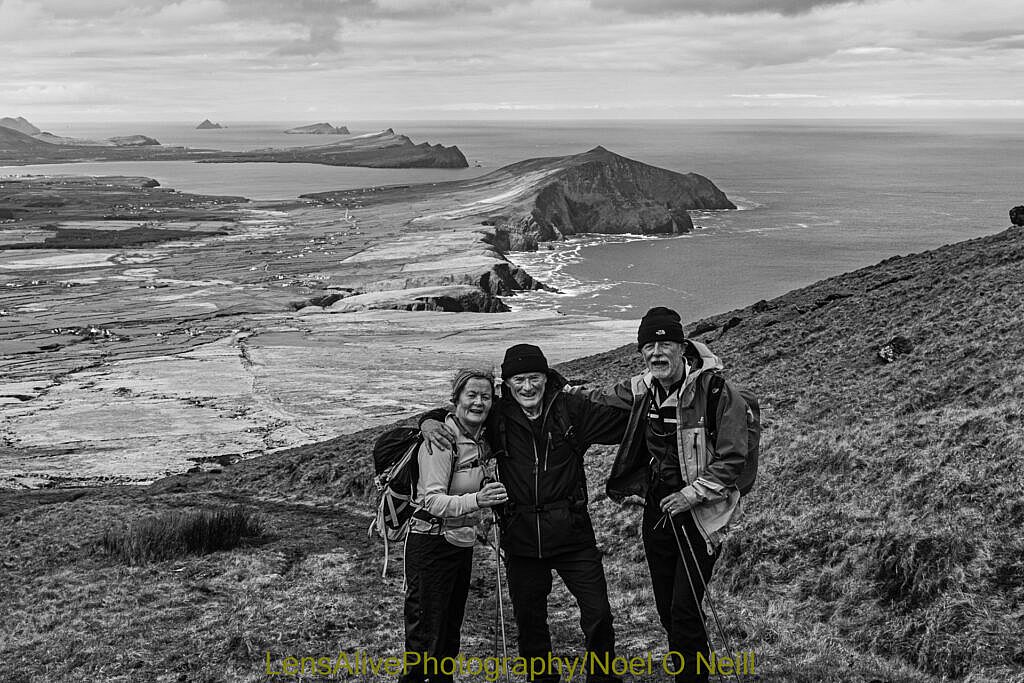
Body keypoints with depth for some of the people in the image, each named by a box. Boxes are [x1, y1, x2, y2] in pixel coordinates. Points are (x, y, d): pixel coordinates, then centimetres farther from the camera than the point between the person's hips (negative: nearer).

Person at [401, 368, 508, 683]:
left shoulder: (480, 440, 5)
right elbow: (432, 500, -28)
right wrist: (475, 500, -43)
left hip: (462, 544, 8)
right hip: (431, 544, -8)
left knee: (451, 634, 17)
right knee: (426, 637, -6)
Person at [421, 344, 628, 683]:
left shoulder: (571, 408, -4)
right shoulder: (498, 416, -1)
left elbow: (626, 423, 0)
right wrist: (429, 421, -7)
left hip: (571, 534, -1)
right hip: (522, 540, 2)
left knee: (598, 616, 1)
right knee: (529, 621, 16)